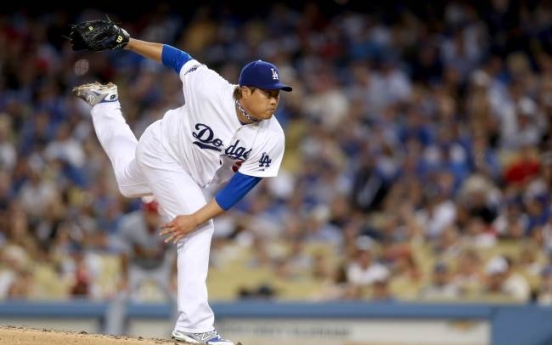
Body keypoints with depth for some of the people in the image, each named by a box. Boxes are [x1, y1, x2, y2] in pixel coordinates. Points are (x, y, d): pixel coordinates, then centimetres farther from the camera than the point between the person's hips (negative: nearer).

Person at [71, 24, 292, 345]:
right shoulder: (210, 88, -36)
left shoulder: (271, 139, -27)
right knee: (199, 234, -19)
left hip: (192, 174, 6)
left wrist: (195, 218, -28)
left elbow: (240, 186, -23)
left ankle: (105, 102, 56)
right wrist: (127, 42, -19)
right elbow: (178, 58, -21)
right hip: (161, 152, -6)